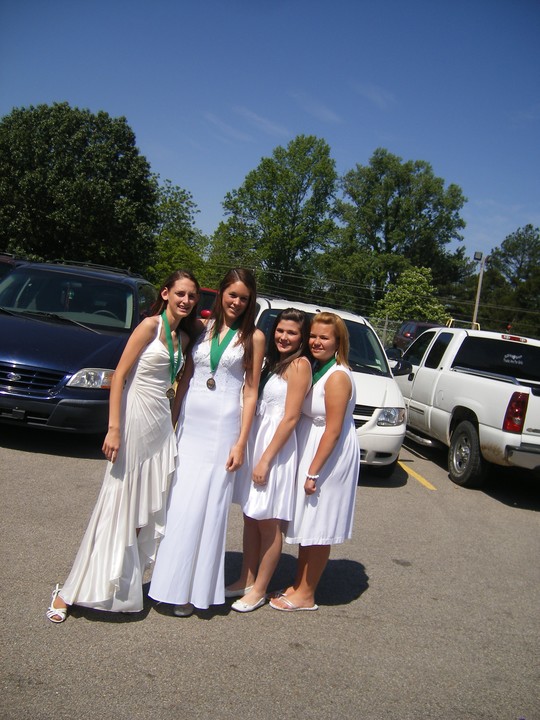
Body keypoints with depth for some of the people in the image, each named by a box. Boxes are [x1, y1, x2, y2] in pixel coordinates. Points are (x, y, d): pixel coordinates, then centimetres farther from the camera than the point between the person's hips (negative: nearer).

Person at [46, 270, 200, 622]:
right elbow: (119, 375, -12)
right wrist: (114, 428, -18)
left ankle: (126, 584, 21)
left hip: (162, 422, 7)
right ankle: (70, 592, 8)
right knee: (118, 505, -4)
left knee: (147, 508, 9)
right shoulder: (151, 325, -8)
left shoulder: (184, 337, 13)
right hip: (135, 417, -7)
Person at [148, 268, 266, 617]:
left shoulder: (253, 337, 1)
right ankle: (173, 580, 20)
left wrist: (241, 443, -6)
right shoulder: (202, 328, 9)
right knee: (179, 502, 5)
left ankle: (193, 588, 13)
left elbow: (251, 391, -1)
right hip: (190, 422, 3)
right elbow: (185, 377, 12)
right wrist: (173, 421, 6)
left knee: (206, 506, 0)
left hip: (223, 425, -3)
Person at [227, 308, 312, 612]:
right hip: (255, 439, 8)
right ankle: (246, 580, 28)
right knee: (250, 518, 15)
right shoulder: (273, 361, 14)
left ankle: (259, 590, 16)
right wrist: (252, 452, 8)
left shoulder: (299, 364, -12)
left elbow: (290, 418, -16)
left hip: (276, 447, -8)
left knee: (268, 524, 3)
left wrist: (266, 459, -17)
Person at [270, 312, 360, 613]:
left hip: (330, 455, -9)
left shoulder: (338, 376, -19)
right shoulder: (316, 368, 9)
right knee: (307, 523, 17)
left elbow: (333, 430, -21)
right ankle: (298, 585, 29)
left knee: (319, 528, 3)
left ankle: (306, 595, 16)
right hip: (308, 451, 9)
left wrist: (314, 471, -19)